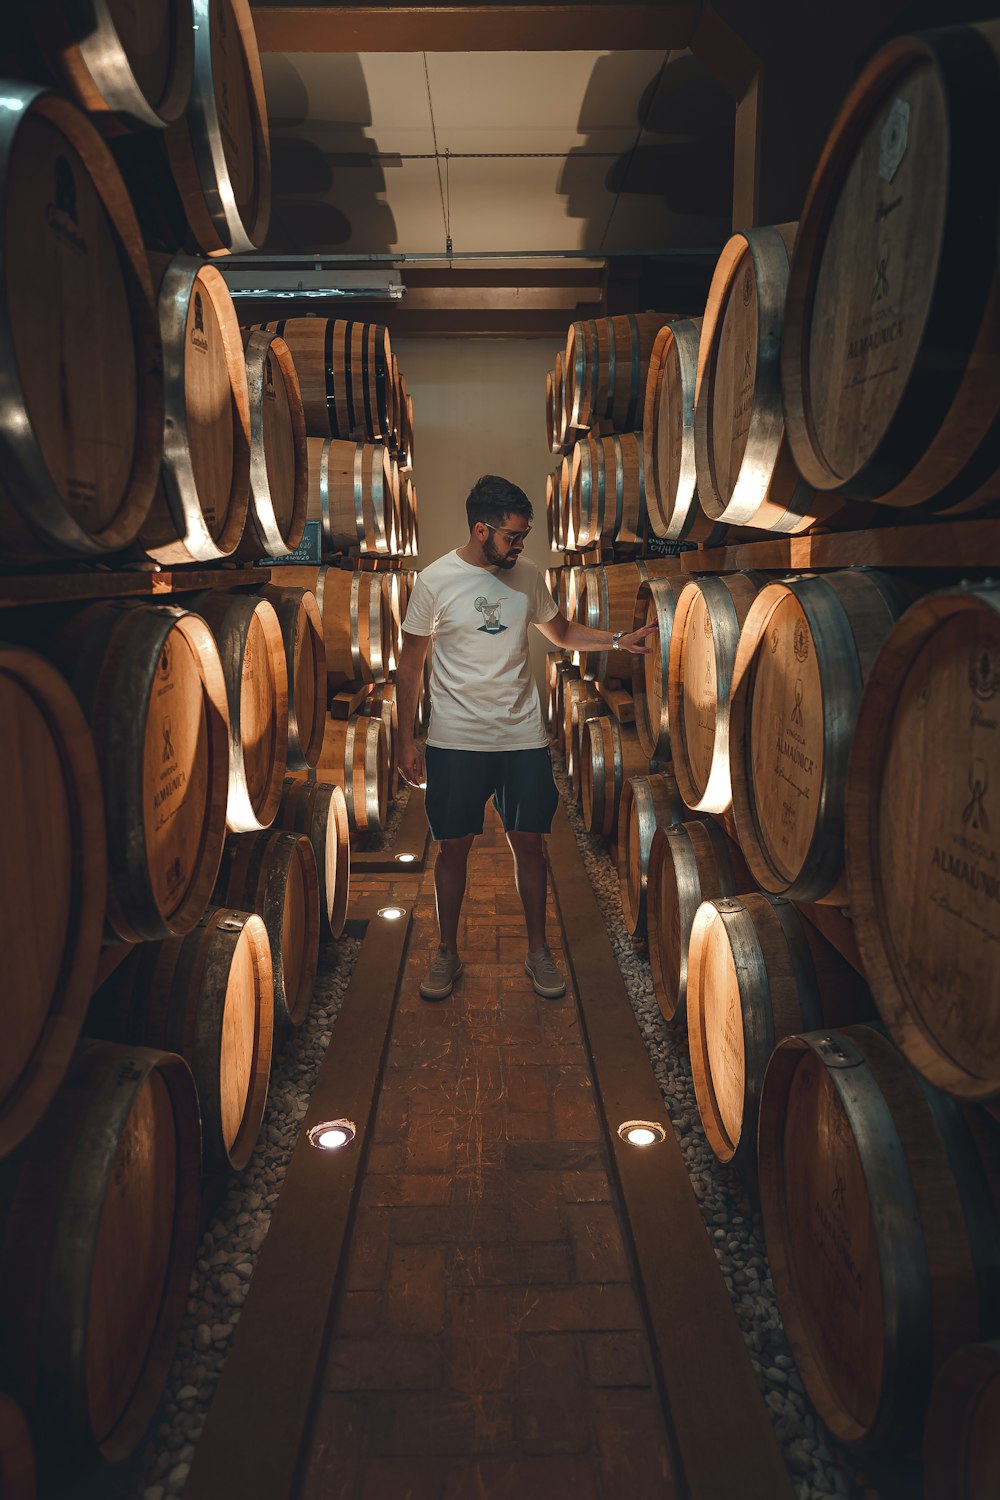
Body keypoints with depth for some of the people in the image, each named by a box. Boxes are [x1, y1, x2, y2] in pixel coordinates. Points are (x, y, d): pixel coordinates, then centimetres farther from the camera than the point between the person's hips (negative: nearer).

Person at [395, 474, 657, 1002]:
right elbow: (410, 663, -2)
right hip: (455, 740, -2)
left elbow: (561, 632, 18)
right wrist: (405, 740, -3)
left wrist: (618, 639, 4)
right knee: (453, 846, 7)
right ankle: (447, 952, 24)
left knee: (529, 842, 7)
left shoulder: (528, 576, 2)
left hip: (523, 736, 3)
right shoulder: (435, 581, -8)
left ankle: (538, 950, 23)